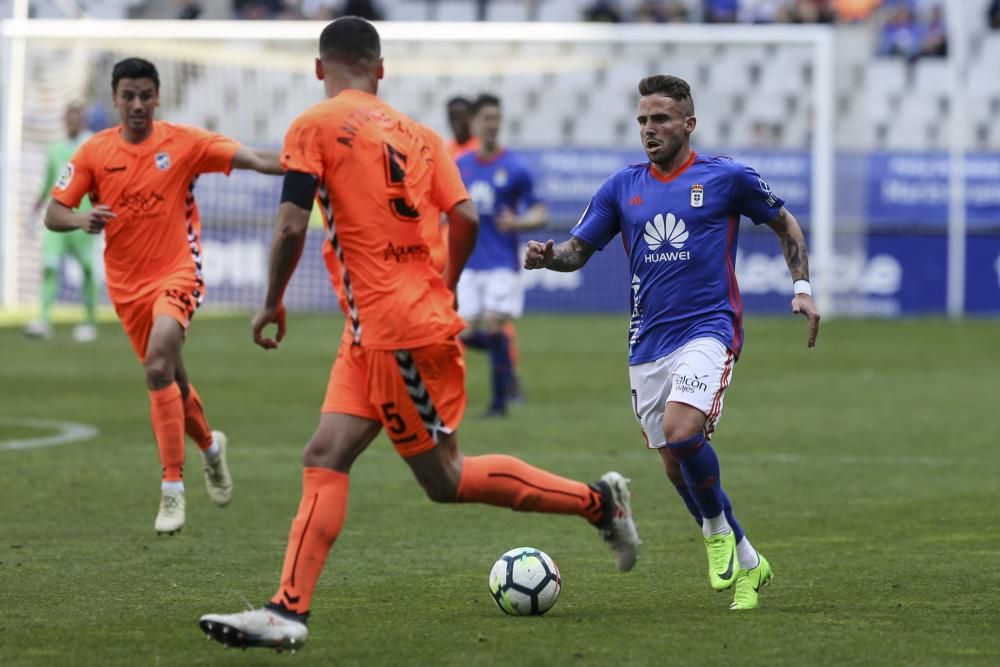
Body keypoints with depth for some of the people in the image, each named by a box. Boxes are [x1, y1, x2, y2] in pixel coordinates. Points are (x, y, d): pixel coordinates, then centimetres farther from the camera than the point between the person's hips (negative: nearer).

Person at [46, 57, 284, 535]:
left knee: (158, 367, -25)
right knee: (170, 381, 15)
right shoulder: (94, 152, 0)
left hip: (177, 273, -4)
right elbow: (53, 215, -1)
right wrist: (82, 219, -23)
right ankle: (209, 445, 47)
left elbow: (255, 160, -11)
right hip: (126, 285, 4)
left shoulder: (183, 143, -6)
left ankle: (172, 489, -21)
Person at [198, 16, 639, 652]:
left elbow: (292, 227, -15)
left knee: (444, 477, 2)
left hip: (396, 333, -8)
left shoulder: (314, 127, -8)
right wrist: (443, 290, 17)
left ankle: (599, 502, 6)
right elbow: (465, 219, 2)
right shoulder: (418, 133, 11)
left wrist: (273, 304, -1)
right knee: (326, 458, 3)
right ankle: (289, 610, -3)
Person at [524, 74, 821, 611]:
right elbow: (579, 249, 10)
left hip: (707, 330, -5)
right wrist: (548, 256, -12)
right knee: (677, 467, 6)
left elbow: (786, 225, 12)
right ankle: (747, 564, 22)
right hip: (648, 341, 5)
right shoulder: (623, 187, 9)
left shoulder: (726, 178, 0)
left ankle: (717, 527, -2)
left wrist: (802, 289, 1)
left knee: (681, 432, -28)